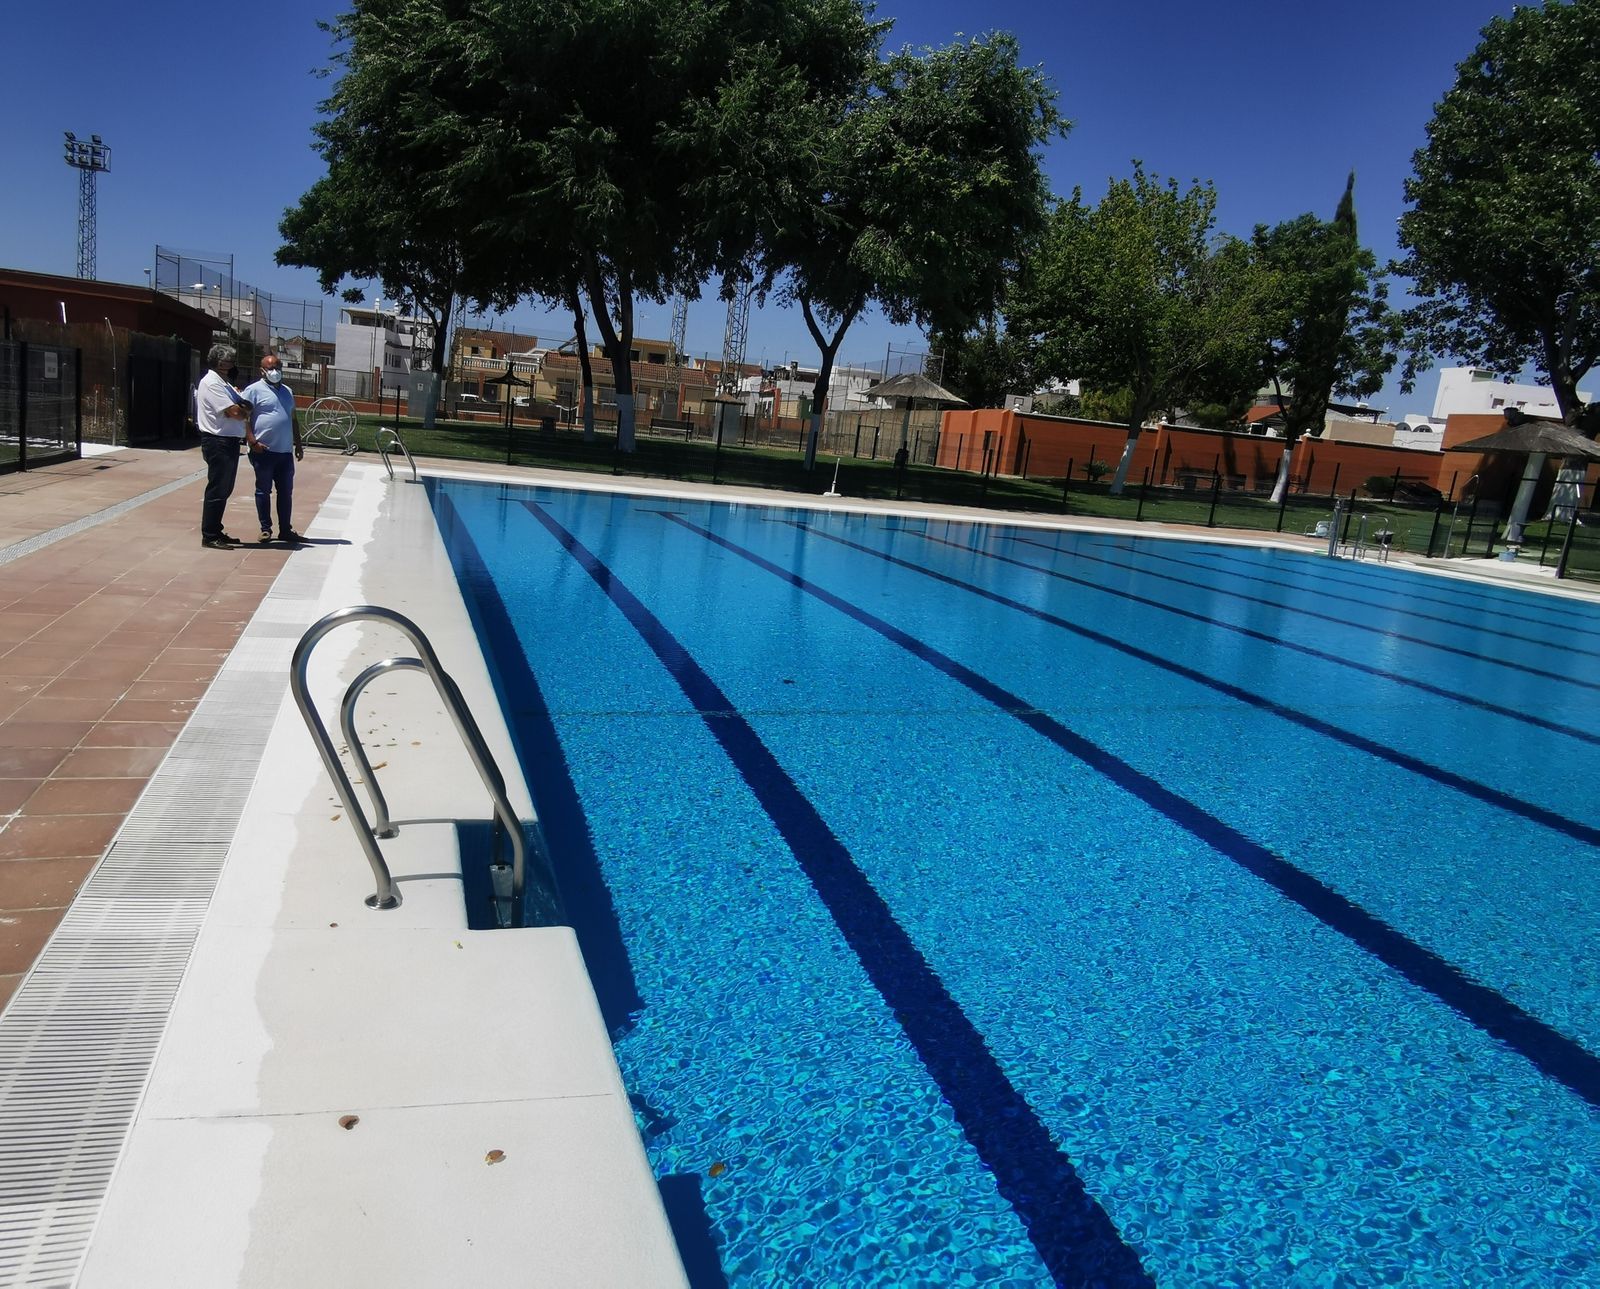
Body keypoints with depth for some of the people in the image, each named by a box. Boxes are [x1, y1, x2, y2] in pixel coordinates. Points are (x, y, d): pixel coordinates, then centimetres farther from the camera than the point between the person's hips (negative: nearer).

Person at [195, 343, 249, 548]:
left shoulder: (223, 384, 20)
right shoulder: (212, 383, -13)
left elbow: (243, 404, 15)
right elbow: (235, 412, -20)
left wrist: (240, 407, -7)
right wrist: (245, 412, 1)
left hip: (229, 441, 10)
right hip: (218, 442, -10)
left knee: (224, 489, 15)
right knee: (217, 490, -6)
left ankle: (216, 532, 24)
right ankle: (209, 536, -1)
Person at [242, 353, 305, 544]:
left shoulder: (287, 391, 17)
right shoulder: (254, 390, -3)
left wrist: (298, 444, 20)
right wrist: (252, 442, -18)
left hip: (285, 452, 6)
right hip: (264, 451, -6)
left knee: (286, 491, 9)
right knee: (263, 490, 3)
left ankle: (285, 530, 16)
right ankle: (265, 529, 10)